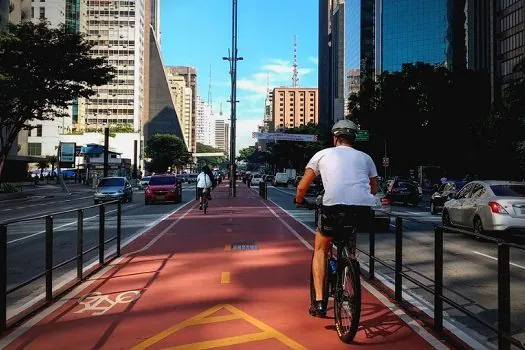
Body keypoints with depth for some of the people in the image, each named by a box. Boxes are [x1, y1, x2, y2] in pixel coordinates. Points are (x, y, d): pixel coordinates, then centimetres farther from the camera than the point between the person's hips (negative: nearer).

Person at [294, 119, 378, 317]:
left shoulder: (323, 154, 18)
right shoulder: (365, 157, 24)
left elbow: (302, 187, 17)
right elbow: (374, 189, 32)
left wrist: (299, 201, 37)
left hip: (334, 207, -3)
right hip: (363, 210, 3)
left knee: (321, 249, 24)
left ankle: (319, 302, 16)